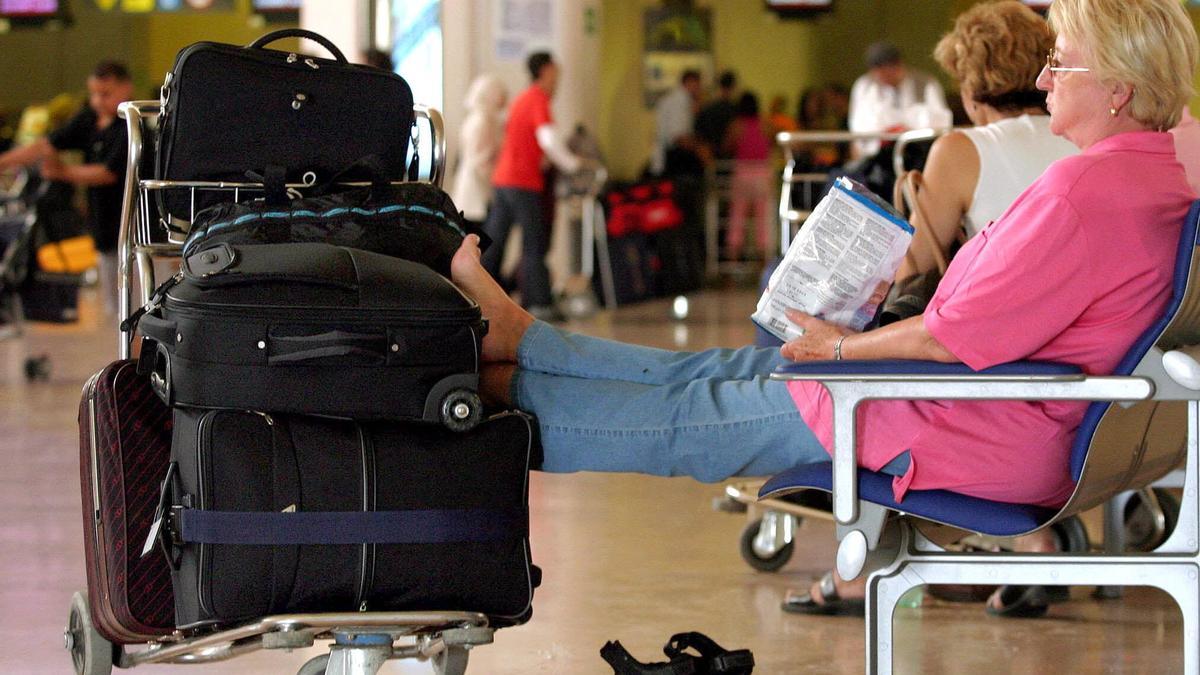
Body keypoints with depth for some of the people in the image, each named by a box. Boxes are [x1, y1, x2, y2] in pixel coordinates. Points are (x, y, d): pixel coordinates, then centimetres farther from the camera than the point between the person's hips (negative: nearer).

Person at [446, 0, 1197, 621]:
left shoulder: (1085, 190, -26)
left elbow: (955, 341, -24)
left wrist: (843, 347, -9)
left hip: (975, 436, -9)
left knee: (690, 416, 7)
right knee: (715, 374, 16)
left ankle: (497, 385, 21)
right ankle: (510, 335, 26)